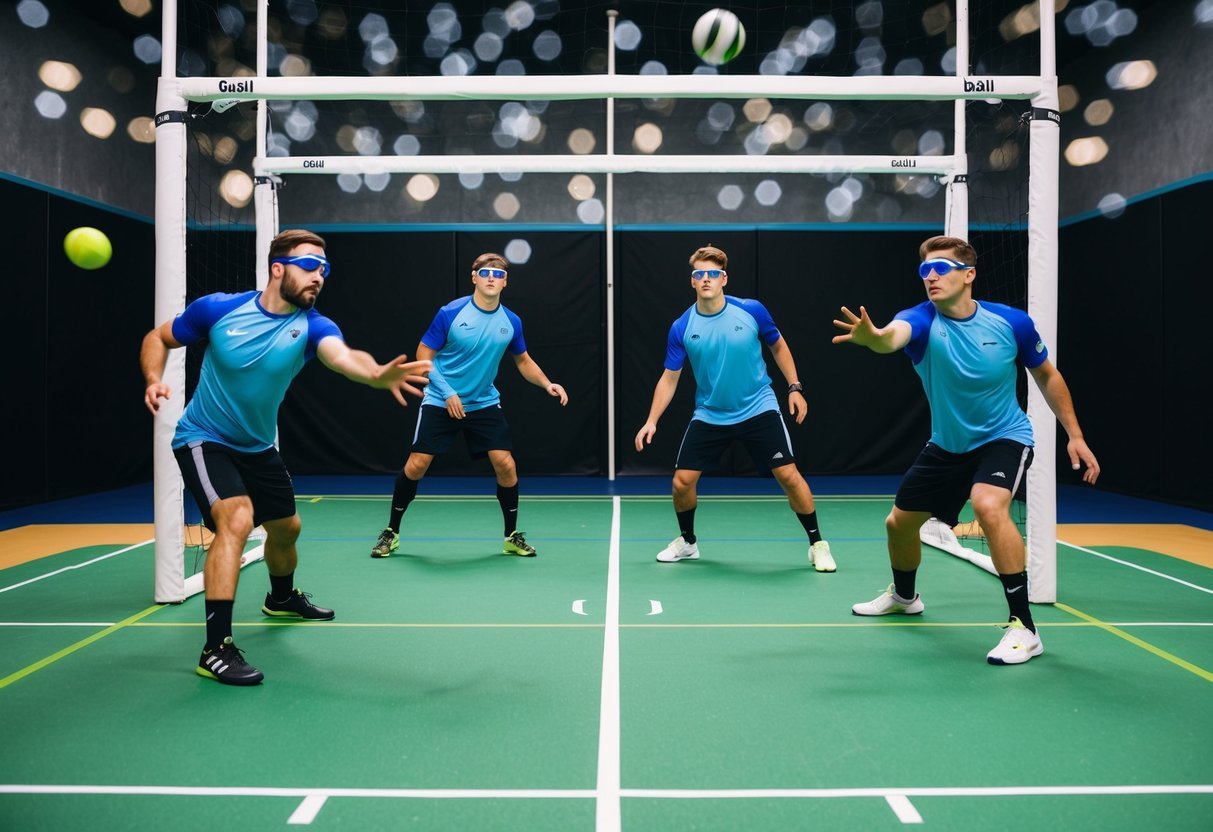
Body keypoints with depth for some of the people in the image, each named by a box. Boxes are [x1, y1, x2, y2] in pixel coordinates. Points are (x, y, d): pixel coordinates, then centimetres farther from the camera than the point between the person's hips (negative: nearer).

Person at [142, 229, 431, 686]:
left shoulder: (312, 326, -17)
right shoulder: (218, 308, -18)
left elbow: (345, 357, -41)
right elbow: (158, 338, -2)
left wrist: (379, 374, -63)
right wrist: (154, 380, -23)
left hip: (257, 447, 5)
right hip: (203, 439, -5)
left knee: (285, 527, 19)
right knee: (237, 518, -27)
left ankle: (282, 598, 52)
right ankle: (216, 648, -22)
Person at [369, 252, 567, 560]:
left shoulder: (511, 322, -2)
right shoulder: (450, 313, -12)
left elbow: (524, 362, 14)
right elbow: (423, 355, -7)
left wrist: (547, 384, -3)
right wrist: (447, 393, -16)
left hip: (485, 404, 3)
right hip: (440, 402, -2)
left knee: (506, 465, -9)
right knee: (416, 465, -6)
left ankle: (512, 537, 11)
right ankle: (391, 532, 15)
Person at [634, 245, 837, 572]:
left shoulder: (752, 310, -9)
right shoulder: (681, 328, -7)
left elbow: (778, 346, 8)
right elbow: (669, 378, 0)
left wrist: (795, 387, 2)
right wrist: (651, 420, -8)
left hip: (759, 410, -1)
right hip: (709, 416, 1)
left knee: (788, 475, -8)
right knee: (682, 482, -2)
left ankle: (817, 544, 12)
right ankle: (687, 542, 26)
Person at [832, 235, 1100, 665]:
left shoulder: (1012, 322, -17)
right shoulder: (921, 320, -20)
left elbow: (1047, 376, 1)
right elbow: (893, 335, -47)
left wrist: (1074, 435, -2)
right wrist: (872, 336, -71)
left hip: (1004, 437, -3)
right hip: (946, 445, 3)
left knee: (989, 507, -33)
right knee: (899, 523, 11)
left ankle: (1023, 628, -20)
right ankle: (904, 596, 44)